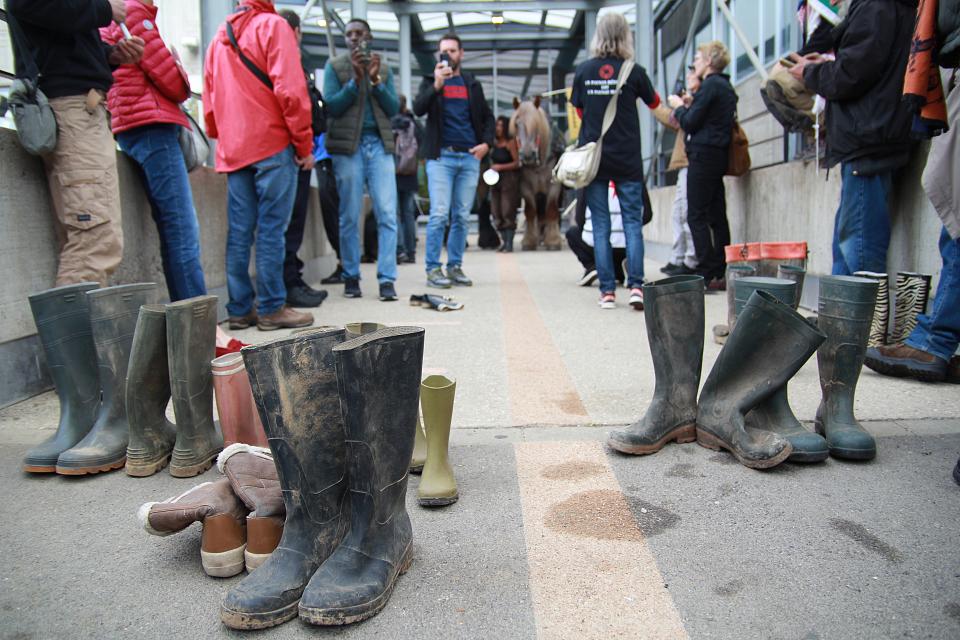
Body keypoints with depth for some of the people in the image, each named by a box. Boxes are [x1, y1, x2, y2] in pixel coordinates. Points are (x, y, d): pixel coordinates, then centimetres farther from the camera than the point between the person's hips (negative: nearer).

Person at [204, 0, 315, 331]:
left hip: (233, 150, 6)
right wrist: (304, 144, -9)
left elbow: (210, 101, 19)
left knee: (239, 232, 6)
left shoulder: (219, 37, 20)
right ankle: (271, 307, -1)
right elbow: (289, 89, -13)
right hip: (273, 145, -6)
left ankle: (240, 309, 11)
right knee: (271, 229, -4)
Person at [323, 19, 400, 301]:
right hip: (348, 146, -2)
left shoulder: (383, 68, 17)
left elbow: (393, 108, 7)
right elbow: (331, 106, -2)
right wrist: (356, 80, -10)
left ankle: (387, 280, -5)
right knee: (349, 217, 1)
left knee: (387, 214, -7)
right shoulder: (335, 66, 10)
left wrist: (376, 80, -6)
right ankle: (351, 277, 11)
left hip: (380, 145, 2)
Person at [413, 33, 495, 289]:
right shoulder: (430, 81, 11)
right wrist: (437, 84, -18)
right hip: (441, 156, -3)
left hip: (470, 157, 3)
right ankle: (433, 269, -5)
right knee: (439, 214, -11)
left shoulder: (472, 83, 18)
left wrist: (486, 143, 4)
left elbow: (488, 116, 21)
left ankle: (455, 266, 11)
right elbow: (418, 109, -6)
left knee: (462, 217, 3)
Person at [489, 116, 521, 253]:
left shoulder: (511, 142, -10)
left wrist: (501, 167, -20)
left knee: (508, 211, -8)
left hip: (509, 179, -7)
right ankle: (504, 241, 15)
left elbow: (516, 163, -12)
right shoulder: (494, 142, 9)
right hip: (495, 179, 7)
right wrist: (492, 167, 2)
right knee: (497, 211, 7)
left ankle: (510, 243, -2)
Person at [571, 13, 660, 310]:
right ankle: (635, 286, -5)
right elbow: (654, 103, 14)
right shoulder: (634, 71, -4)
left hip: (593, 159, 1)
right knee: (633, 222, 4)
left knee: (600, 226, 4)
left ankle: (607, 291, 3)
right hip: (627, 160, -1)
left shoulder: (583, 71, 1)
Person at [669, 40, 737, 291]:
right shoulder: (725, 86, 18)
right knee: (717, 216, 9)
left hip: (703, 154, -9)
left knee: (697, 216, -8)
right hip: (718, 155, 9)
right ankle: (720, 274, 11)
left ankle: (706, 275, -10)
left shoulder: (710, 85, -10)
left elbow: (690, 122, -14)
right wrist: (690, 105, 14)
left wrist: (679, 106, 4)